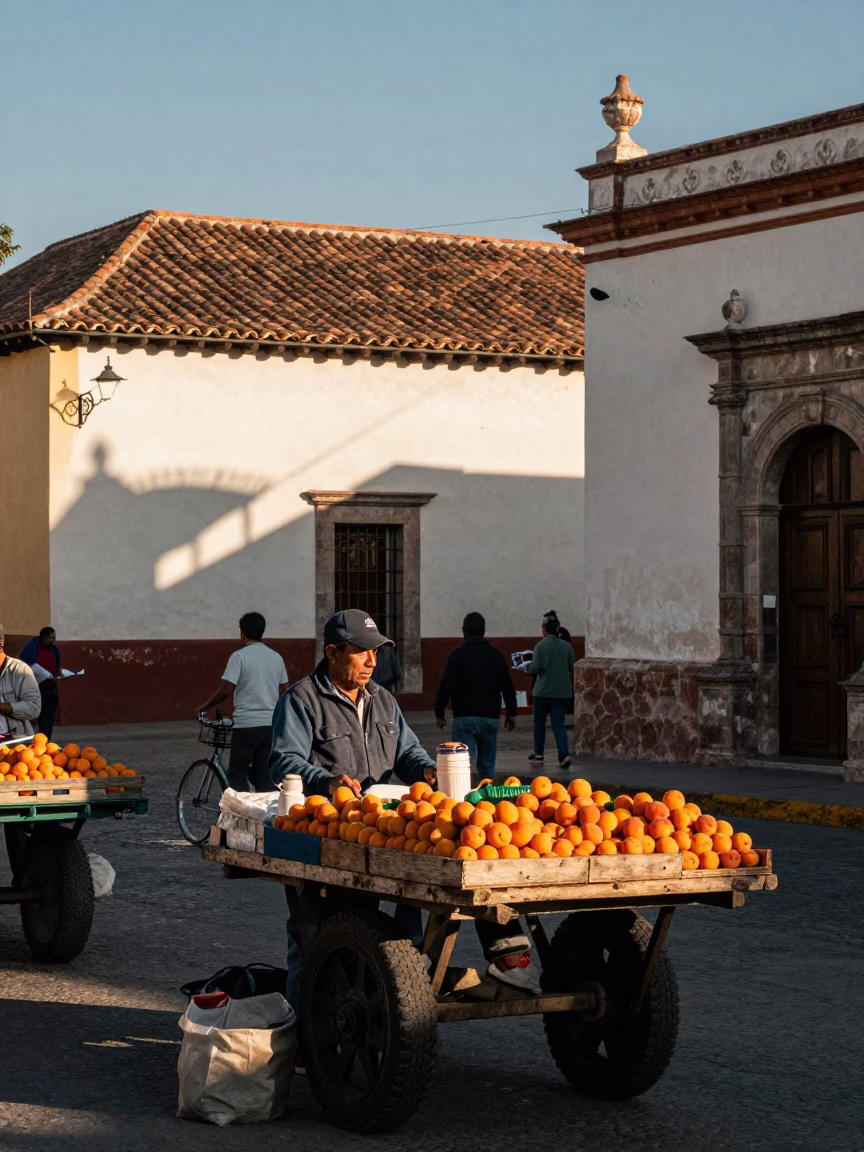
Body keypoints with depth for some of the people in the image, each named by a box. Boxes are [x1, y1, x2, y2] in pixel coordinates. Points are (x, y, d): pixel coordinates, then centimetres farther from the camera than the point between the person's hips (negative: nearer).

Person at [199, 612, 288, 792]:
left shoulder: (239, 656, -9)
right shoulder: (276, 657, 9)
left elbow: (226, 689, -14)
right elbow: (284, 693, 15)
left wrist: (205, 706, 0)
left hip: (246, 724, -5)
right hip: (271, 724, 5)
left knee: (237, 775, 3)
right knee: (265, 776, 8)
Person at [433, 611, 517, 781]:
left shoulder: (457, 655, -6)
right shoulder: (496, 655, 7)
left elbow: (445, 687, -9)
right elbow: (508, 687, 11)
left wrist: (439, 713, 1)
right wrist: (511, 713, 21)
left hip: (465, 718, -4)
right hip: (490, 717, 4)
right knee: (487, 766, 13)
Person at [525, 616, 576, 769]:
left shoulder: (541, 646, -12)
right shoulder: (567, 646, 2)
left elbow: (535, 668, -15)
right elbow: (573, 668, 7)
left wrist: (527, 668, 6)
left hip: (543, 690, -3)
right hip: (562, 691, 3)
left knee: (539, 722, 15)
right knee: (558, 724, 2)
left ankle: (538, 754, 23)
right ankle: (563, 755, -16)